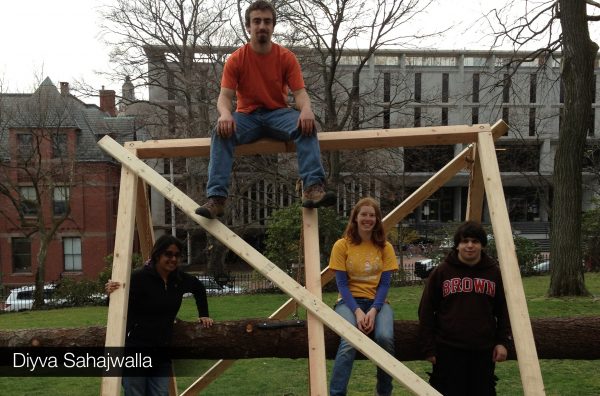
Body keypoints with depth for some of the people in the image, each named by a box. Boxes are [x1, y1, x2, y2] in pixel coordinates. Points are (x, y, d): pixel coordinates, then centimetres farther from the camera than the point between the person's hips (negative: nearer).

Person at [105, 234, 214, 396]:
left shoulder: (180, 279, 3)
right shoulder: (139, 277, -14)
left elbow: (199, 289, 22)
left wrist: (203, 315, 18)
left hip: (162, 353, 6)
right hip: (136, 351, -5)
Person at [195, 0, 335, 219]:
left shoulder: (287, 57, -1)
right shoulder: (236, 59, -2)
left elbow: (299, 92, -8)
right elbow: (225, 96, -10)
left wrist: (306, 110, -34)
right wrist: (225, 114, -35)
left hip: (278, 114, 0)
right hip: (247, 116, 0)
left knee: (307, 125, -32)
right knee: (221, 131, -32)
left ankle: (313, 187, -45)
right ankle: (216, 198, -39)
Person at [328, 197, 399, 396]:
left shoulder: (385, 247, 3)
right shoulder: (342, 245, -3)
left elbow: (385, 284, -2)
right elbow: (342, 284, -6)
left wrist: (374, 310, -18)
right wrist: (357, 310, -20)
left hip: (377, 301, 2)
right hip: (349, 301, -1)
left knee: (385, 337, -29)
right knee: (349, 343, -32)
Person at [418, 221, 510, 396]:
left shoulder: (494, 272, 5)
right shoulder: (441, 272, -1)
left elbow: (503, 311, 11)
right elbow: (426, 312, 1)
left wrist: (502, 341, 2)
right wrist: (429, 347, -2)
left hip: (484, 351, 2)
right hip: (449, 350, -2)